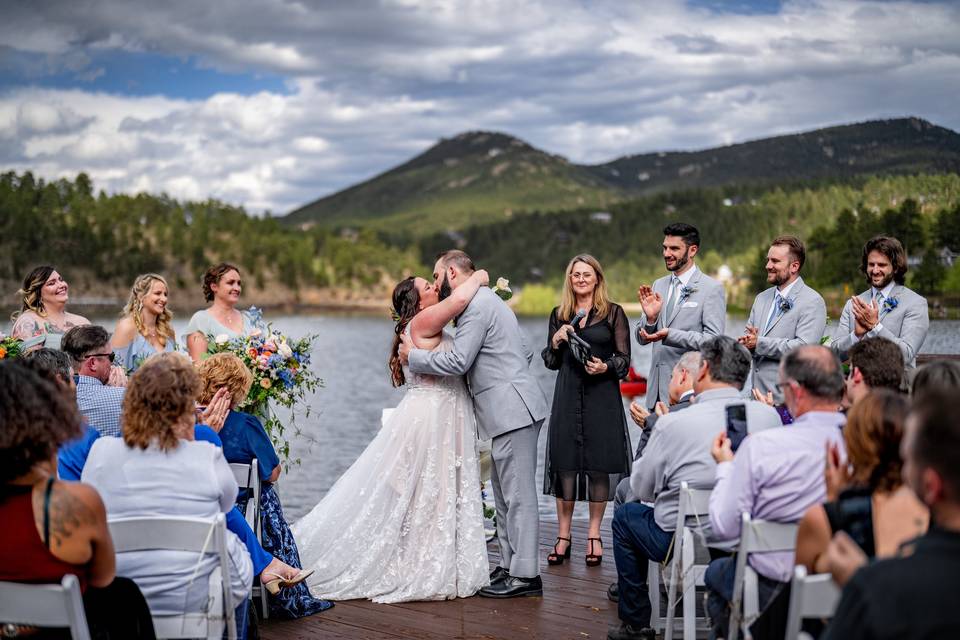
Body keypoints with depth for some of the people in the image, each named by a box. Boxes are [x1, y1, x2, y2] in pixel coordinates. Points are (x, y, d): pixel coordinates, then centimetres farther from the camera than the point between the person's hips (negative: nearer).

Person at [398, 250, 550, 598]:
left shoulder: (476, 305, -13)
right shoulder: (486, 300, 20)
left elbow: (457, 362, -18)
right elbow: (525, 352, 24)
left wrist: (413, 354, -6)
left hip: (512, 410, -11)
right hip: (509, 412, 11)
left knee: (518, 494, -8)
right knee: (505, 494, 13)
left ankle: (525, 575, -6)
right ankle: (510, 566, 18)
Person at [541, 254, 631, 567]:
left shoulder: (613, 313, 3)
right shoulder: (559, 315, 13)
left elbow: (625, 358, 2)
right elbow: (551, 363, 15)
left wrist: (605, 367, -17)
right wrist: (556, 342, -4)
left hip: (602, 396, -2)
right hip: (568, 396, 3)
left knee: (599, 464, -1)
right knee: (564, 463, 0)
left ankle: (594, 535, 9)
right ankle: (563, 536, 8)